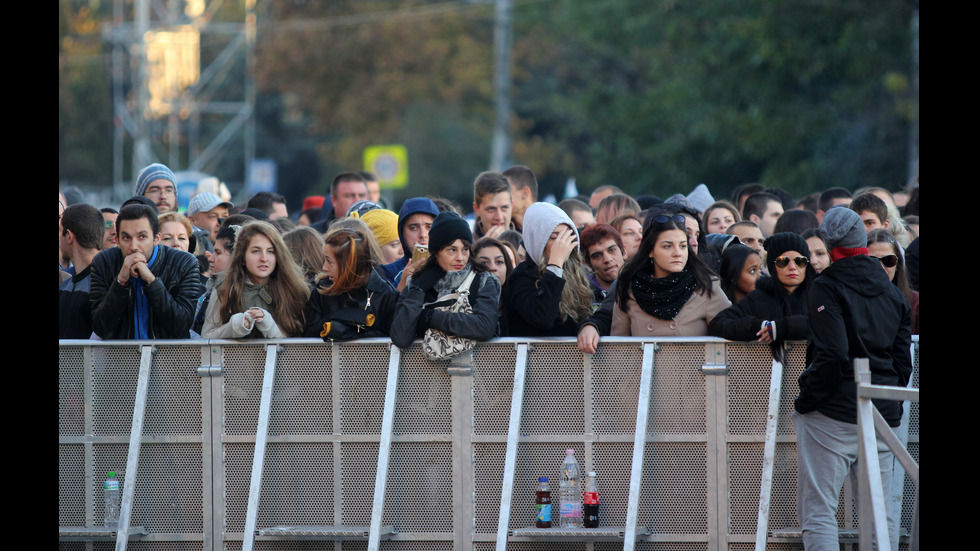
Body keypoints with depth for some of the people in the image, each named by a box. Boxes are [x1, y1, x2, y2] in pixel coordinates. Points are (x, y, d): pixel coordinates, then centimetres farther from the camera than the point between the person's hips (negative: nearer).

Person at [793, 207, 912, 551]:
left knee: (818, 512, -5)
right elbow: (903, 359, 13)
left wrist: (806, 401, -9)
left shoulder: (827, 288, -8)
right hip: (883, 416, 6)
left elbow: (832, 354, -18)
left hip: (833, 415, -6)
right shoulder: (892, 293, 12)